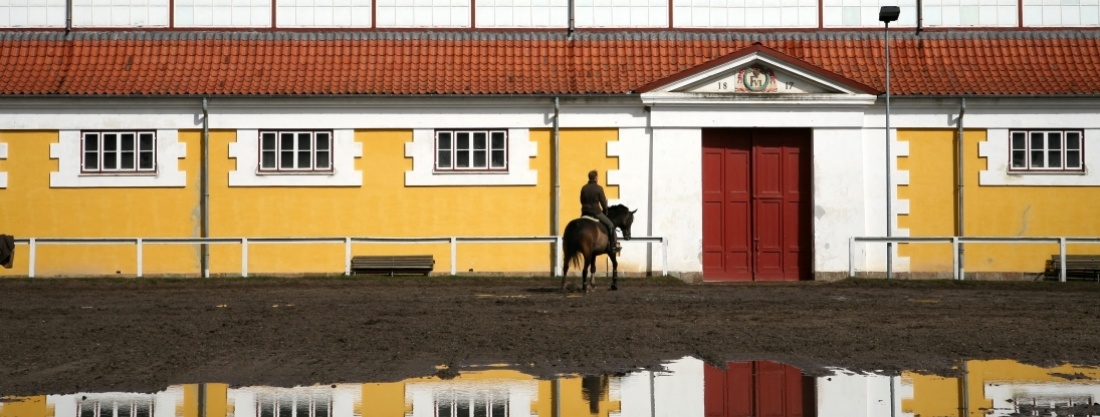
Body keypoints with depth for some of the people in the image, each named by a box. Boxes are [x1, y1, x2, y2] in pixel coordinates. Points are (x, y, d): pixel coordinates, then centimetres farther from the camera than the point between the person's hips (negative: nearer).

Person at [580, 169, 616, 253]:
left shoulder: (584, 188, 6)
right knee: (610, 225, 7)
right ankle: (612, 246, 1)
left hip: (585, 213, 5)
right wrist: (605, 212, 10)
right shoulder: (599, 188, -9)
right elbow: (603, 202, -6)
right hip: (596, 212, -5)